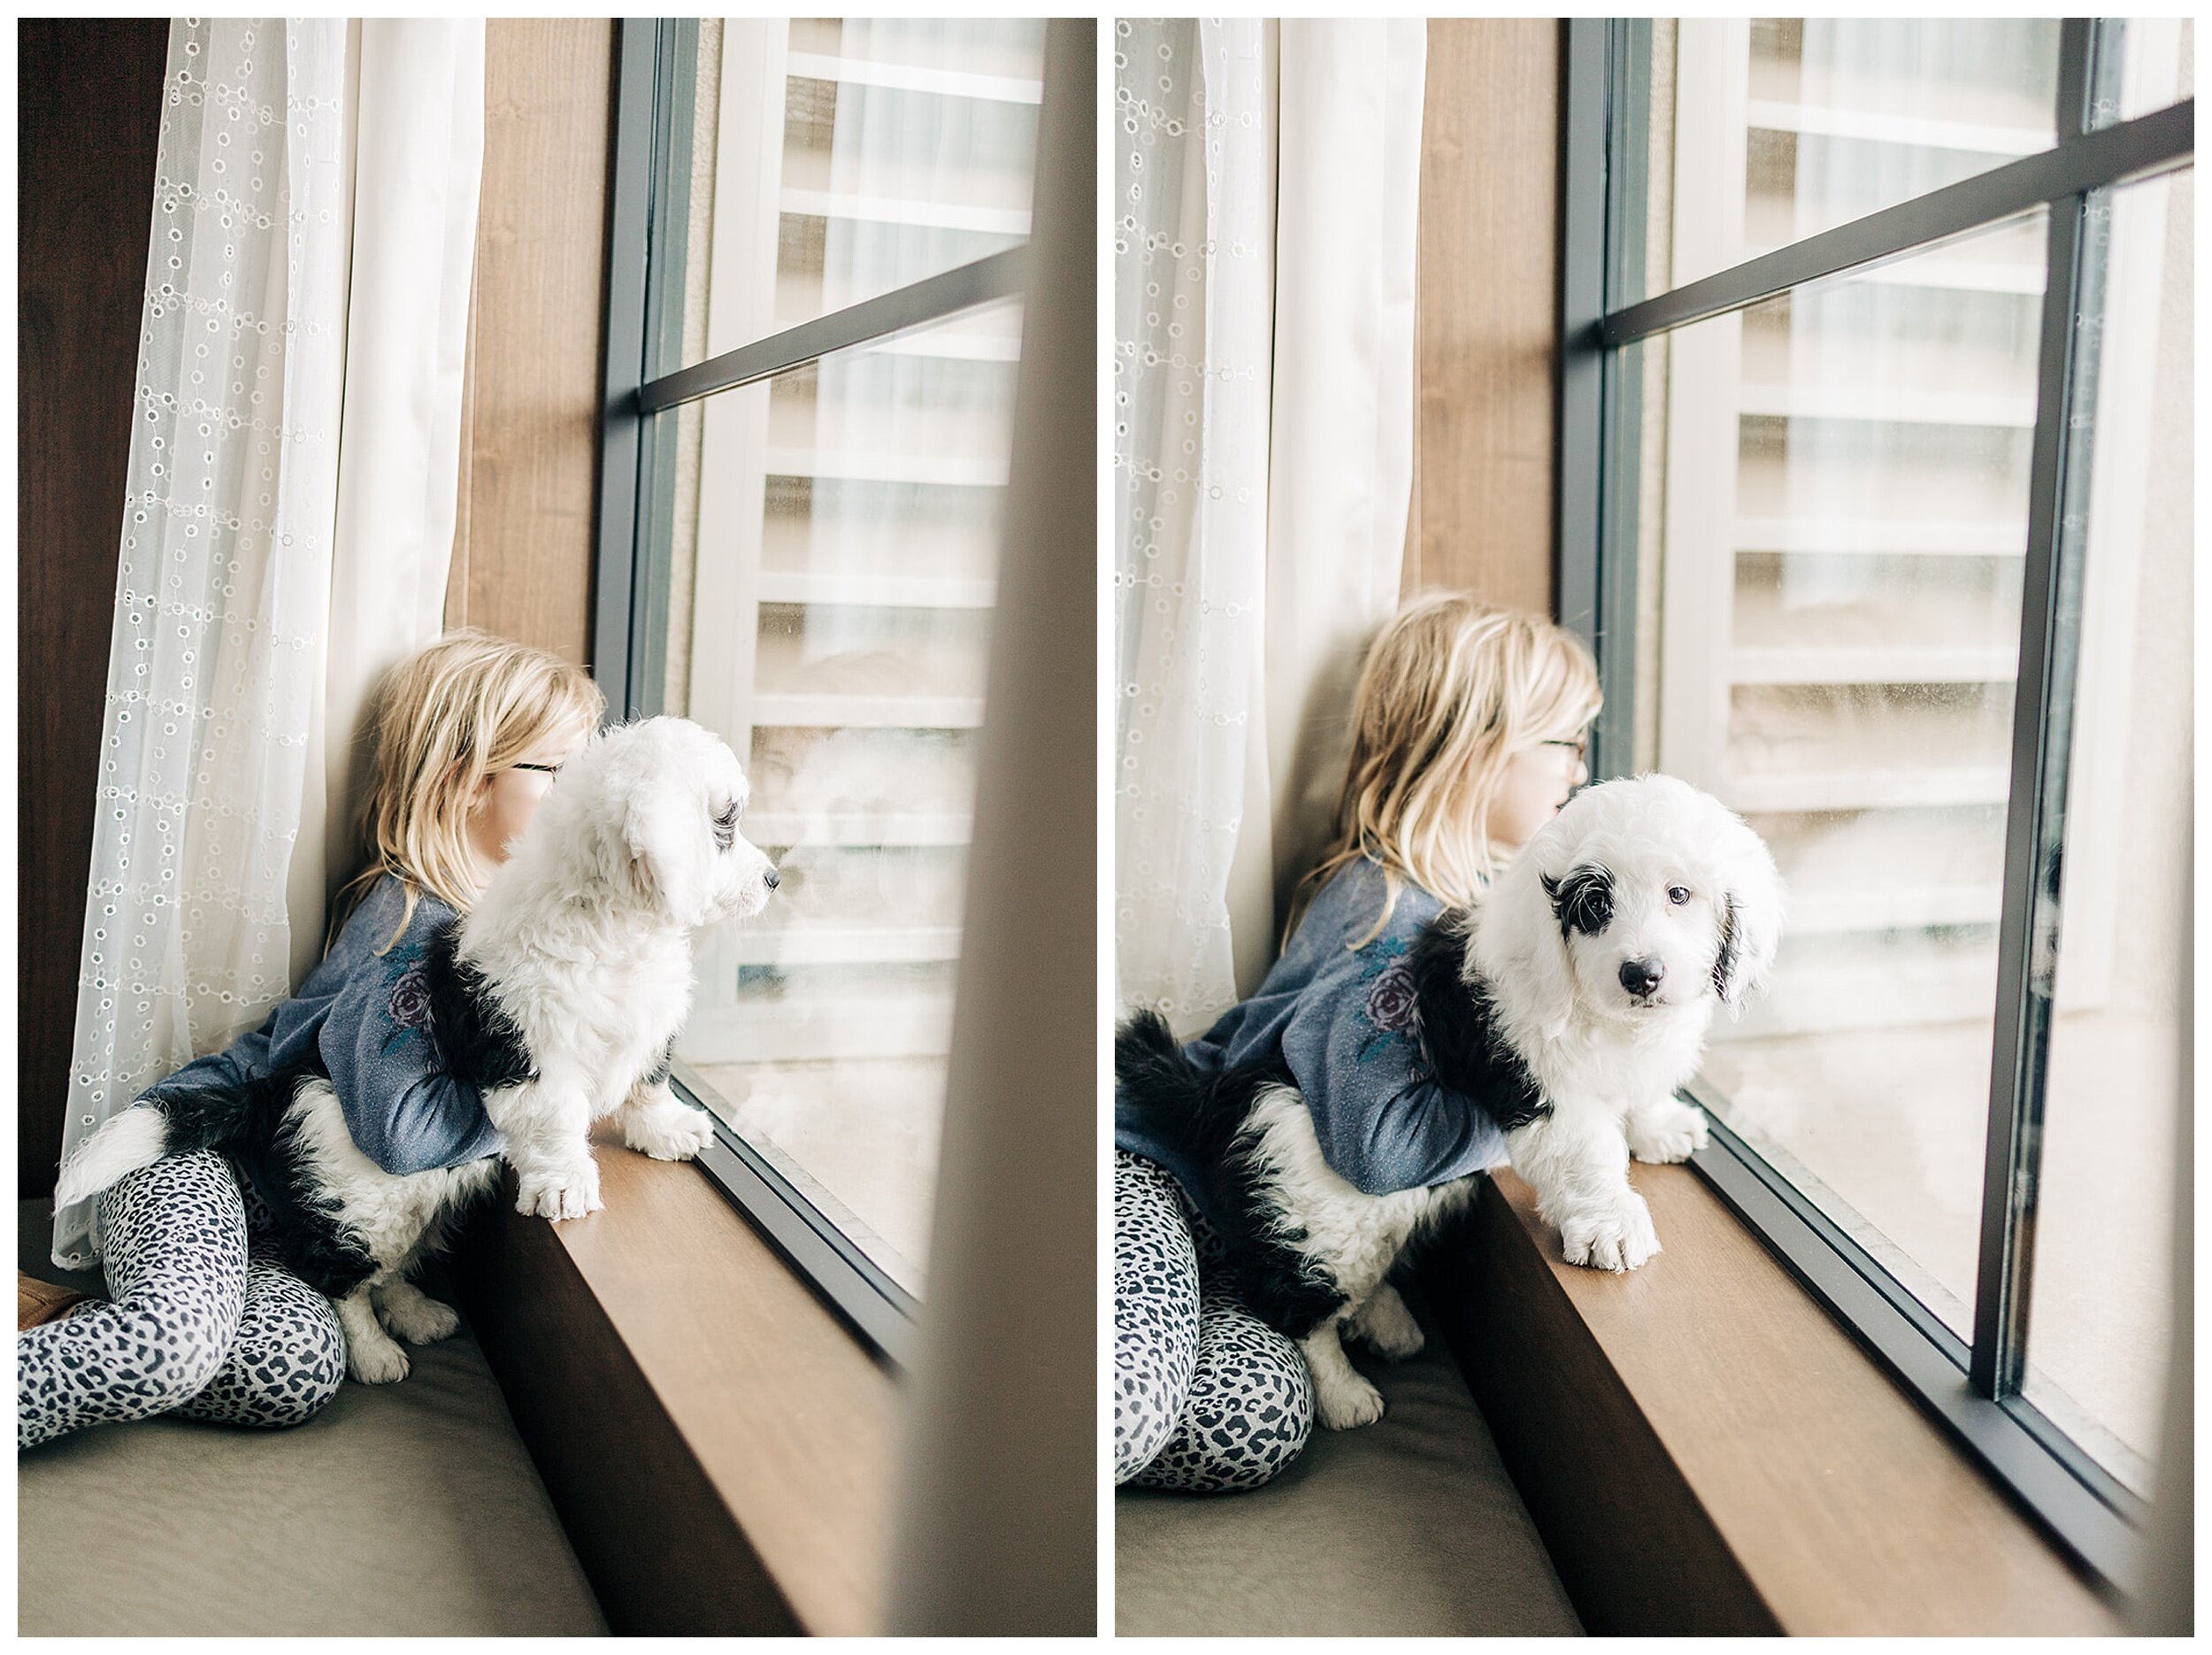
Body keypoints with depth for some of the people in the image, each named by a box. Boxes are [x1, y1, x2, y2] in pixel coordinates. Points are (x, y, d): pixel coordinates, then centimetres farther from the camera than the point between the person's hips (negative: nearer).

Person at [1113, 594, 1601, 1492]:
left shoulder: (1471, 896, 12)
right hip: (1149, 1169, -9)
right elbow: (1380, 1143, -25)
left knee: (1263, 1419, -21)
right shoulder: (1391, 913, -18)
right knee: (1131, 1396, -35)